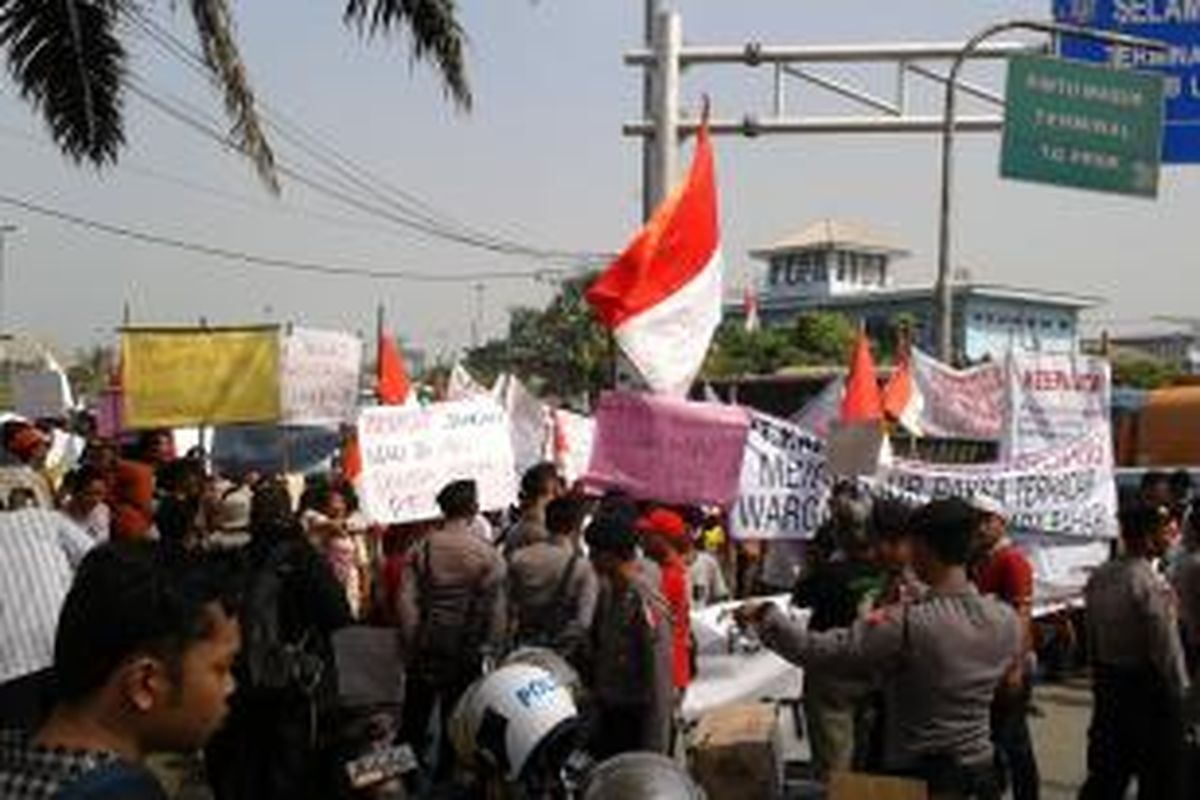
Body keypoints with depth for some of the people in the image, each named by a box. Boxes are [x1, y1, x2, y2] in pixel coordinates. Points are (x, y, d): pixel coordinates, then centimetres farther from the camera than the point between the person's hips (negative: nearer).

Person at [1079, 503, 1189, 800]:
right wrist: (1179, 689, -6)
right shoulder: (1153, 586, -23)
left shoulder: (1098, 577, 1)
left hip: (1108, 683, 7)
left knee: (1106, 769, 19)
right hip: (1147, 686, -7)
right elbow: (1166, 649, -20)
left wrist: (1099, 675, 16)